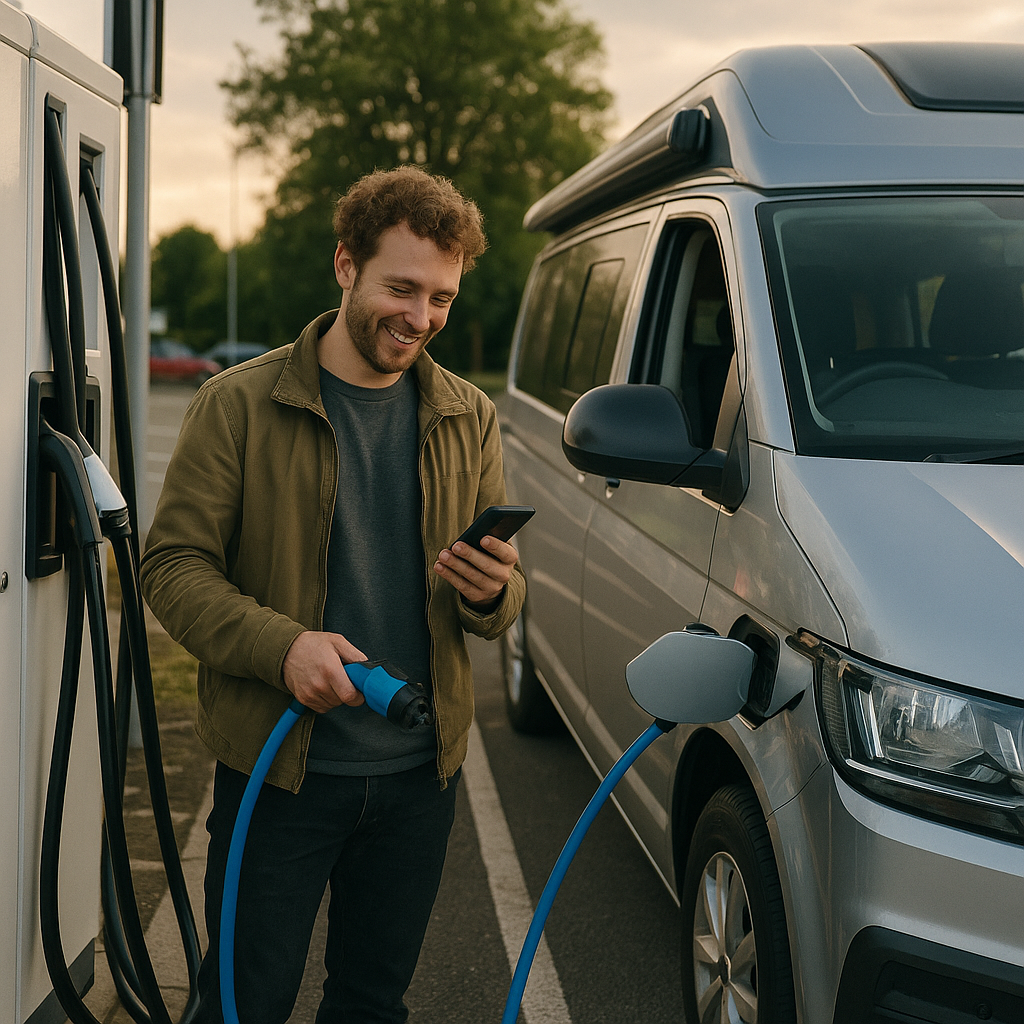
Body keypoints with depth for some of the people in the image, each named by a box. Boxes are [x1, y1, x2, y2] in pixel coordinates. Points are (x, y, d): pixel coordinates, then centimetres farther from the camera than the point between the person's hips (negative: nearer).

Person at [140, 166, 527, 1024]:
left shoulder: (467, 420, 7)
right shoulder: (240, 404, -6)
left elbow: (507, 598, 9)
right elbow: (172, 566, -9)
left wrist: (490, 592, -16)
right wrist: (281, 645, -25)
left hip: (418, 775, 4)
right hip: (276, 767, -3)